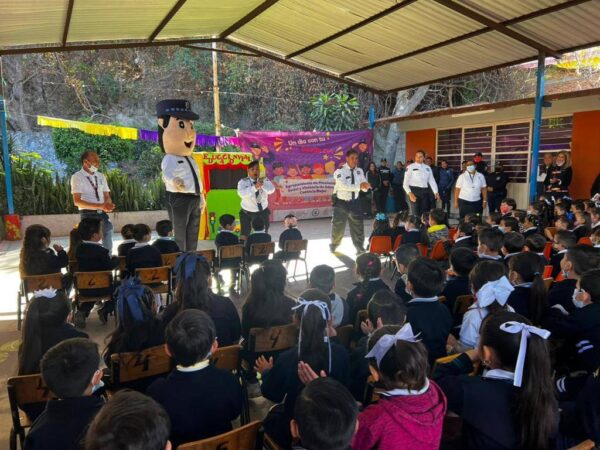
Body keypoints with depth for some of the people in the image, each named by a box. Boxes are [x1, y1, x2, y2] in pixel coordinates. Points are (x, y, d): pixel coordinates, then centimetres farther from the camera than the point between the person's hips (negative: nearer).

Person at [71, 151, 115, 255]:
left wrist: (107, 205, -14)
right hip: (88, 214, -5)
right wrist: (100, 206, -24)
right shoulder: (77, 177, -7)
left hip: (103, 213, 5)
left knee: (108, 242, 8)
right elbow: (77, 201, -15)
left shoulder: (101, 176, 11)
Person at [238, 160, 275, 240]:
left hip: (262, 212, 2)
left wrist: (263, 184, -49)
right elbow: (242, 193, -36)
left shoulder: (265, 180, -10)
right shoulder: (243, 182, -16)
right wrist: (255, 187, -51)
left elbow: (271, 190, -28)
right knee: (244, 235, 4)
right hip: (247, 212, -2)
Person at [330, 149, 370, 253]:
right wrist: (359, 186, -40)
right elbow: (343, 186, -31)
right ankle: (334, 244, 35)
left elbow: (364, 186, -4)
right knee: (338, 226, 9)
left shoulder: (359, 171, -1)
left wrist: (365, 186, -29)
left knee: (358, 225, 3)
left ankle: (360, 248, 16)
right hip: (341, 202, -3)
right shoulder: (340, 171, -17)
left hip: (354, 202, 4)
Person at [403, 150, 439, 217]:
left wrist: (436, 192, -3)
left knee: (425, 213, 8)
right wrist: (410, 193, -19)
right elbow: (405, 183, -5)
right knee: (415, 214, -3)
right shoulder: (410, 167, 0)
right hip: (414, 191, -4)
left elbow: (432, 181, 11)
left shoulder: (427, 168, 13)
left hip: (425, 191, 4)